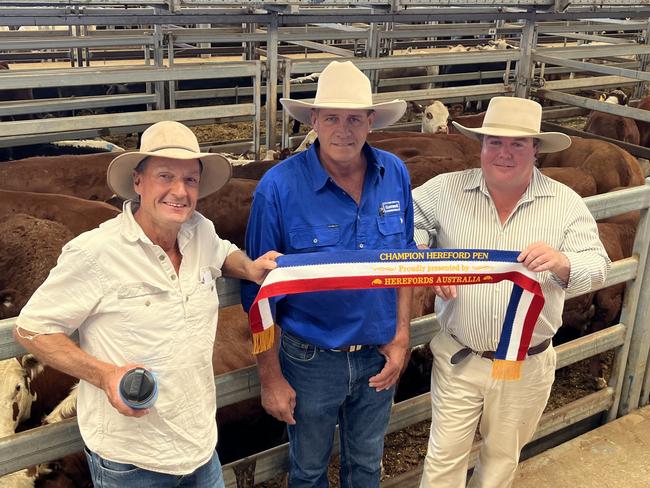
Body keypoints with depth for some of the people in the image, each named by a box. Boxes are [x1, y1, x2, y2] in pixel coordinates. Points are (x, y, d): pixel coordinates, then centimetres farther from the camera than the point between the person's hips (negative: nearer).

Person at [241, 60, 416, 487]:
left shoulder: (395, 174, -8)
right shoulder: (279, 187, -21)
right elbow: (259, 290, -13)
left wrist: (401, 337, 1)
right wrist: (270, 375, -10)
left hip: (379, 354, 3)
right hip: (310, 359, -3)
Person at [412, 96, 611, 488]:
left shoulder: (566, 203, -7)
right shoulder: (447, 190, -7)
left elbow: (598, 267, -9)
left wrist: (563, 263, -33)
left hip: (527, 366, 1)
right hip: (458, 358, 0)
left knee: (503, 456, 22)